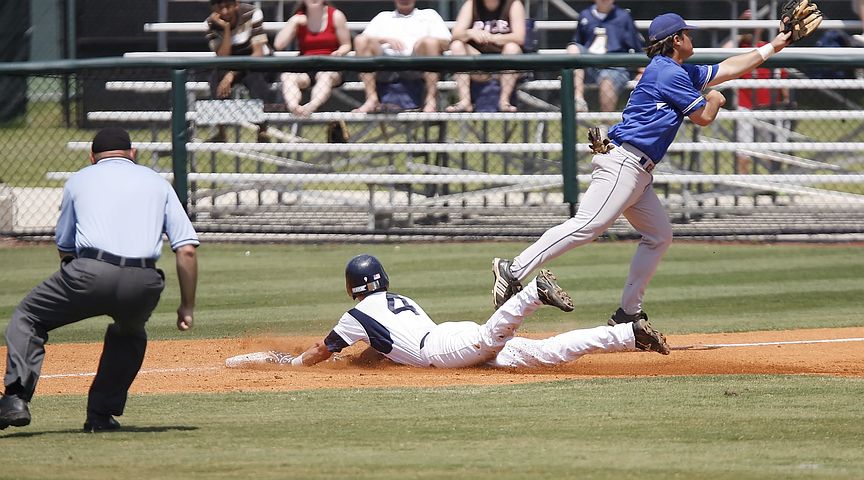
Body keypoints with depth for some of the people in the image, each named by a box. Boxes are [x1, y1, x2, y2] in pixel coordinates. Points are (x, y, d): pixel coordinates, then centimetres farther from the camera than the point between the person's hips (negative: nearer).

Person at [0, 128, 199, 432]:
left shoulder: (79, 180, 23)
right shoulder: (157, 182, 24)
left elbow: (65, 249, 27)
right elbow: (187, 249, 12)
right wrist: (187, 306, 17)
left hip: (90, 271, -2)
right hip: (143, 286, 2)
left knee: (27, 317, 19)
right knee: (129, 333, 34)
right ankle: (102, 414, 21)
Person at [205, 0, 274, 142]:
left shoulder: (252, 14, -19)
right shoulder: (212, 23, -12)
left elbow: (258, 53, -25)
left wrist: (232, 74, -36)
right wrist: (226, 28, -32)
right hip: (231, 65, 2)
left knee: (256, 77, -37)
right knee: (216, 75, -31)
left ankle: (263, 133, -29)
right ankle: (220, 132, -22)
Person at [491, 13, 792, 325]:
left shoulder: (683, 73, 24)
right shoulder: (669, 73, -7)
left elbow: (727, 69, 32)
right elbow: (703, 117, -4)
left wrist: (772, 47, 34)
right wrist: (714, 99, 19)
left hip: (638, 171, 11)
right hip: (622, 162, -11)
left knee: (659, 236, 12)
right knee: (587, 226, -22)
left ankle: (628, 313, 12)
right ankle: (514, 271, -31)